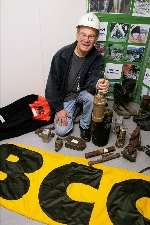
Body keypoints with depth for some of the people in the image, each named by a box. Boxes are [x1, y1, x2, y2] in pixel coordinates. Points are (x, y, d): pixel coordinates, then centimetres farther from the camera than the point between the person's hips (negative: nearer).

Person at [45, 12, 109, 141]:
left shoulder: (97, 59, -14)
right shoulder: (62, 55, -19)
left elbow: (93, 80, -26)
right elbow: (52, 84, -14)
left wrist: (98, 85, -52)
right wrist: (58, 108, -15)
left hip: (82, 92, 2)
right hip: (65, 96, -1)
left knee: (92, 97, -34)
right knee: (62, 131, -13)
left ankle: (85, 125, -5)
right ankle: (74, 108, 18)